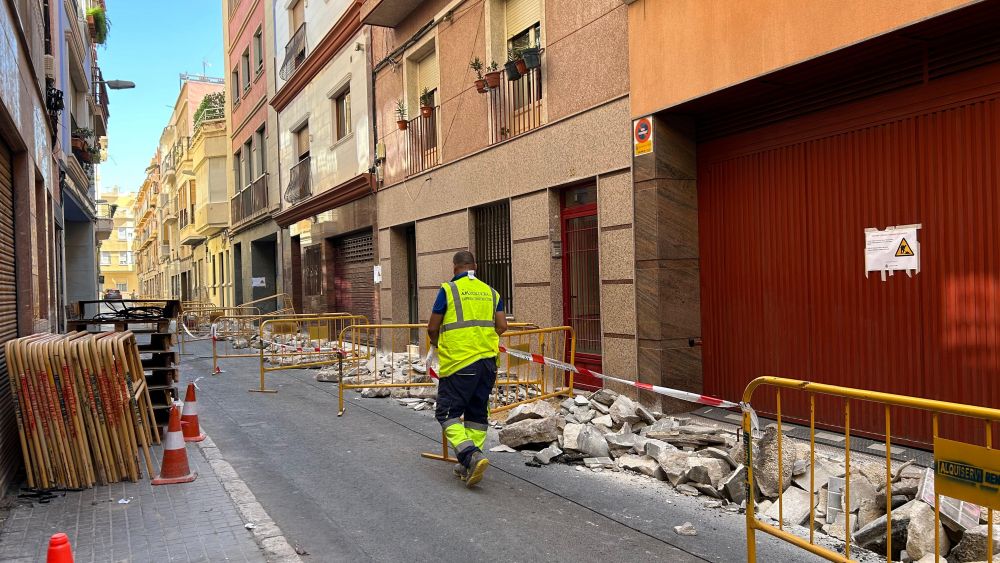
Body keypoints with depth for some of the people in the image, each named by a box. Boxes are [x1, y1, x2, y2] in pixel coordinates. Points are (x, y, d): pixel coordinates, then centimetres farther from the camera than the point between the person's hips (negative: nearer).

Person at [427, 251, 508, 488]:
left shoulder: (449, 290, -3)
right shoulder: (490, 292, 12)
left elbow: (432, 328, 0)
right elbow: (502, 327, 8)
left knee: (448, 413, 1)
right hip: (488, 361, 5)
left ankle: (471, 456, -17)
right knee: (477, 413, 13)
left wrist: (436, 344, 21)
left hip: (458, 362, -5)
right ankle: (468, 466, 18)